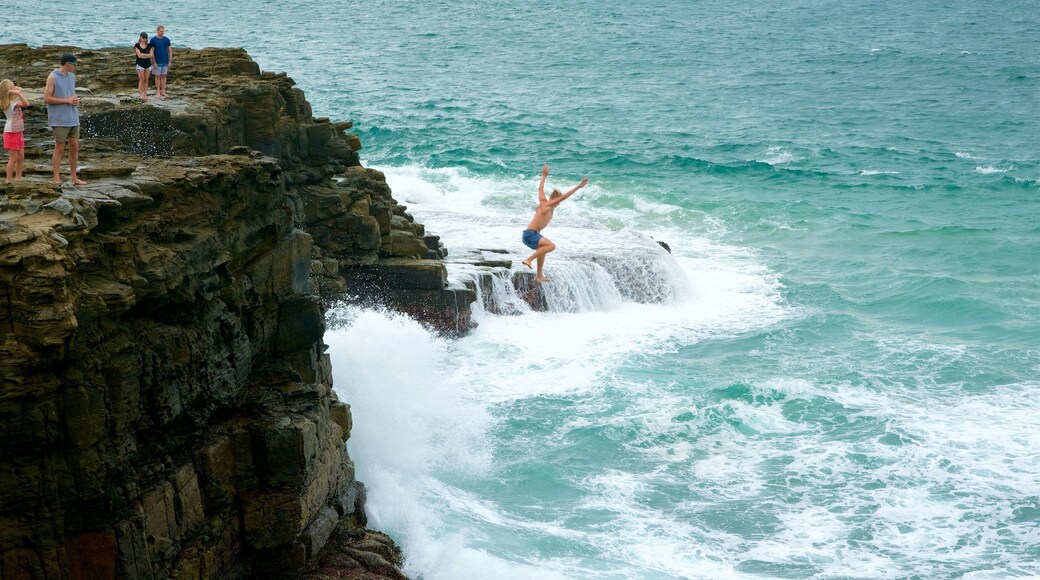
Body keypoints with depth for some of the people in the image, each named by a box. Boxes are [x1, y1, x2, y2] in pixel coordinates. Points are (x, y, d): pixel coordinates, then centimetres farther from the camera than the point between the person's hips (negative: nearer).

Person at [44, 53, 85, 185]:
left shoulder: (72, 77, 11)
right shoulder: (53, 77, -9)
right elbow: (47, 99, -12)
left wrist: (76, 100, 0)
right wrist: (67, 100, -15)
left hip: (73, 118, 6)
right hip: (59, 120, -6)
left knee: (74, 147, 7)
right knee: (59, 148, -1)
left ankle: (73, 177, 16)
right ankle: (57, 178, 5)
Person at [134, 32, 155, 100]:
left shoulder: (149, 45, 4)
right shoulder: (137, 45, -3)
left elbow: (151, 55, -5)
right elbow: (139, 55, -13)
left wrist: (142, 54, -14)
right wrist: (147, 55, -11)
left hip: (148, 64, 3)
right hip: (140, 64, -3)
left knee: (146, 80, 3)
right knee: (142, 80, -6)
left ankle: (145, 94, 8)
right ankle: (141, 94, -2)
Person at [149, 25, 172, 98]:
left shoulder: (166, 40, 4)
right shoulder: (153, 40, -7)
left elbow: (170, 50, 8)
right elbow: (151, 52, -7)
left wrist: (170, 61, 2)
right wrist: (154, 62, -12)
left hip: (165, 62, 3)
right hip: (157, 62, -3)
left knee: (164, 76, 7)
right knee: (158, 76, 3)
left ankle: (163, 91, 12)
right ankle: (158, 92, 9)